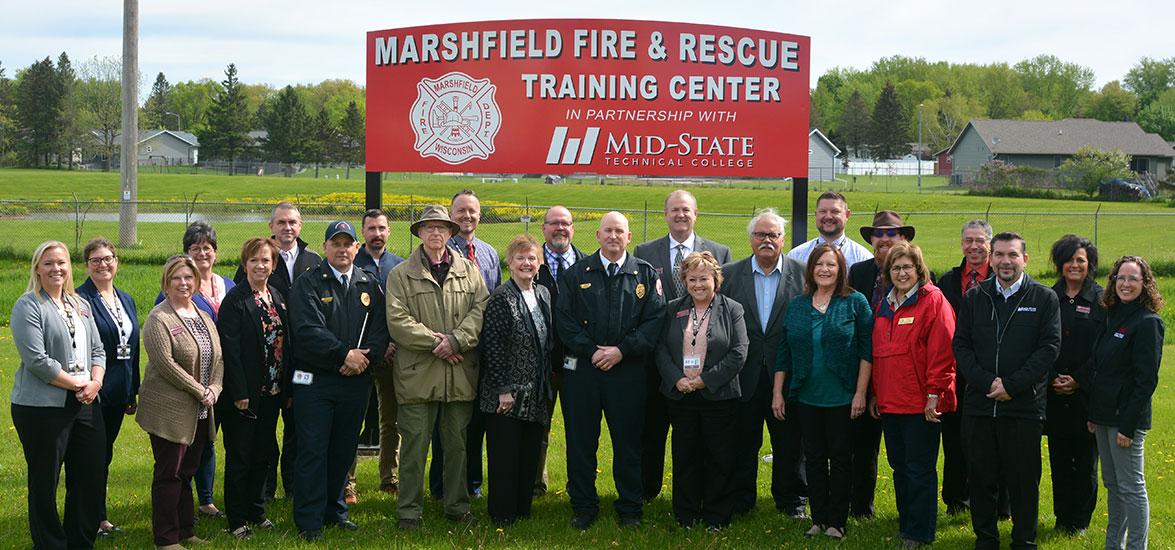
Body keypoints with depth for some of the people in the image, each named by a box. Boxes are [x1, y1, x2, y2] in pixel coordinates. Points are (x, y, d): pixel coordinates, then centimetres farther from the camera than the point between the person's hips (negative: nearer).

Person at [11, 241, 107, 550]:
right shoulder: (28, 307, -6)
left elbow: (97, 350, 15)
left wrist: (95, 383, -4)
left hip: (84, 405, 7)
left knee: (91, 478, 10)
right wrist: (77, 384, -13)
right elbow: (37, 359, -15)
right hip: (42, 407, -7)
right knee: (44, 484, 3)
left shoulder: (81, 306, 15)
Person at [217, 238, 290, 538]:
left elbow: (285, 343, 12)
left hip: (272, 391, 6)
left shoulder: (278, 298, 10)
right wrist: (239, 393, -19)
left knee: (263, 454, 14)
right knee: (239, 457, 3)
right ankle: (237, 520, 13)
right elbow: (230, 349, -16)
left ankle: (256, 511, 27)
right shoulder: (235, 299, -11)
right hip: (244, 392, -6)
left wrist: (286, 387, 8)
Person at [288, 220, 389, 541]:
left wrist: (365, 359, -12)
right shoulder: (308, 284, -3)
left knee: (344, 451, 11)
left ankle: (334, 510, 25)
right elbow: (307, 330, -14)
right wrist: (344, 355, -16)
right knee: (313, 451, -2)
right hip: (315, 381, -4)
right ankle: (309, 522, 4)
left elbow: (380, 331, 6)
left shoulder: (369, 285, 11)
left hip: (356, 382, 4)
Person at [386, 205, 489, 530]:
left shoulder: (469, 271, 11)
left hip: (460, 374, 3)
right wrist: (436, 342, -12)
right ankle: (409, 511, 10)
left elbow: (481, 310, 0)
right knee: (414, 445, 1)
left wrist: (457, 340, -14)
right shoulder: (401, 275, 3)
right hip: (417, 375, -2)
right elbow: (397, 321, -7)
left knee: (458, 444, 11)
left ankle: (458, 506, 23)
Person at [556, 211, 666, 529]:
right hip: (582, 369, 1)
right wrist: (591, 350, -11)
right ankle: (583, 506, 16)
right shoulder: (576, 273, 7)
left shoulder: (646, 275, 6)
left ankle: (629, 508, 17)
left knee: (628, 441, 5)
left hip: (628, 370, 0)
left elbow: (654, 321, -1)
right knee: (581, 440, 5)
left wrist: (622, 350, -12)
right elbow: (564, 320, 1)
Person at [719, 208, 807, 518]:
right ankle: (741, 500, 22)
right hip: (744, 377, 0)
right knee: (743, 443, 9)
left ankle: (791, 501, 23)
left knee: (790, 443, 8)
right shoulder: (729, 274, 4)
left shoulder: (802, 274, 2)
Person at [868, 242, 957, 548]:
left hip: (920, 404, -7)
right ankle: (905, 524, 26)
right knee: (899, 466, 15)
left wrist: (934, 394, -16)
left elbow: (942, 350, -14)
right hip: (889, 402, 7)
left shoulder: (933, 300, -8)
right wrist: (875, 393, 17)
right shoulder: (885, 305, 14)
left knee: (920, 469, 0)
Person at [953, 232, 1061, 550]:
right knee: (980, 478, 8)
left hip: (1024, 407, -2)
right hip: (978, 404, 2)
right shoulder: (974, 297, 8)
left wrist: (1012, 385, -13)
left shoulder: (1044, 298, 1)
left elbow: (1049, 347, -6)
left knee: (1024, 479, 4)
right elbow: (960, 345, 5)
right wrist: (987, 381, -10)